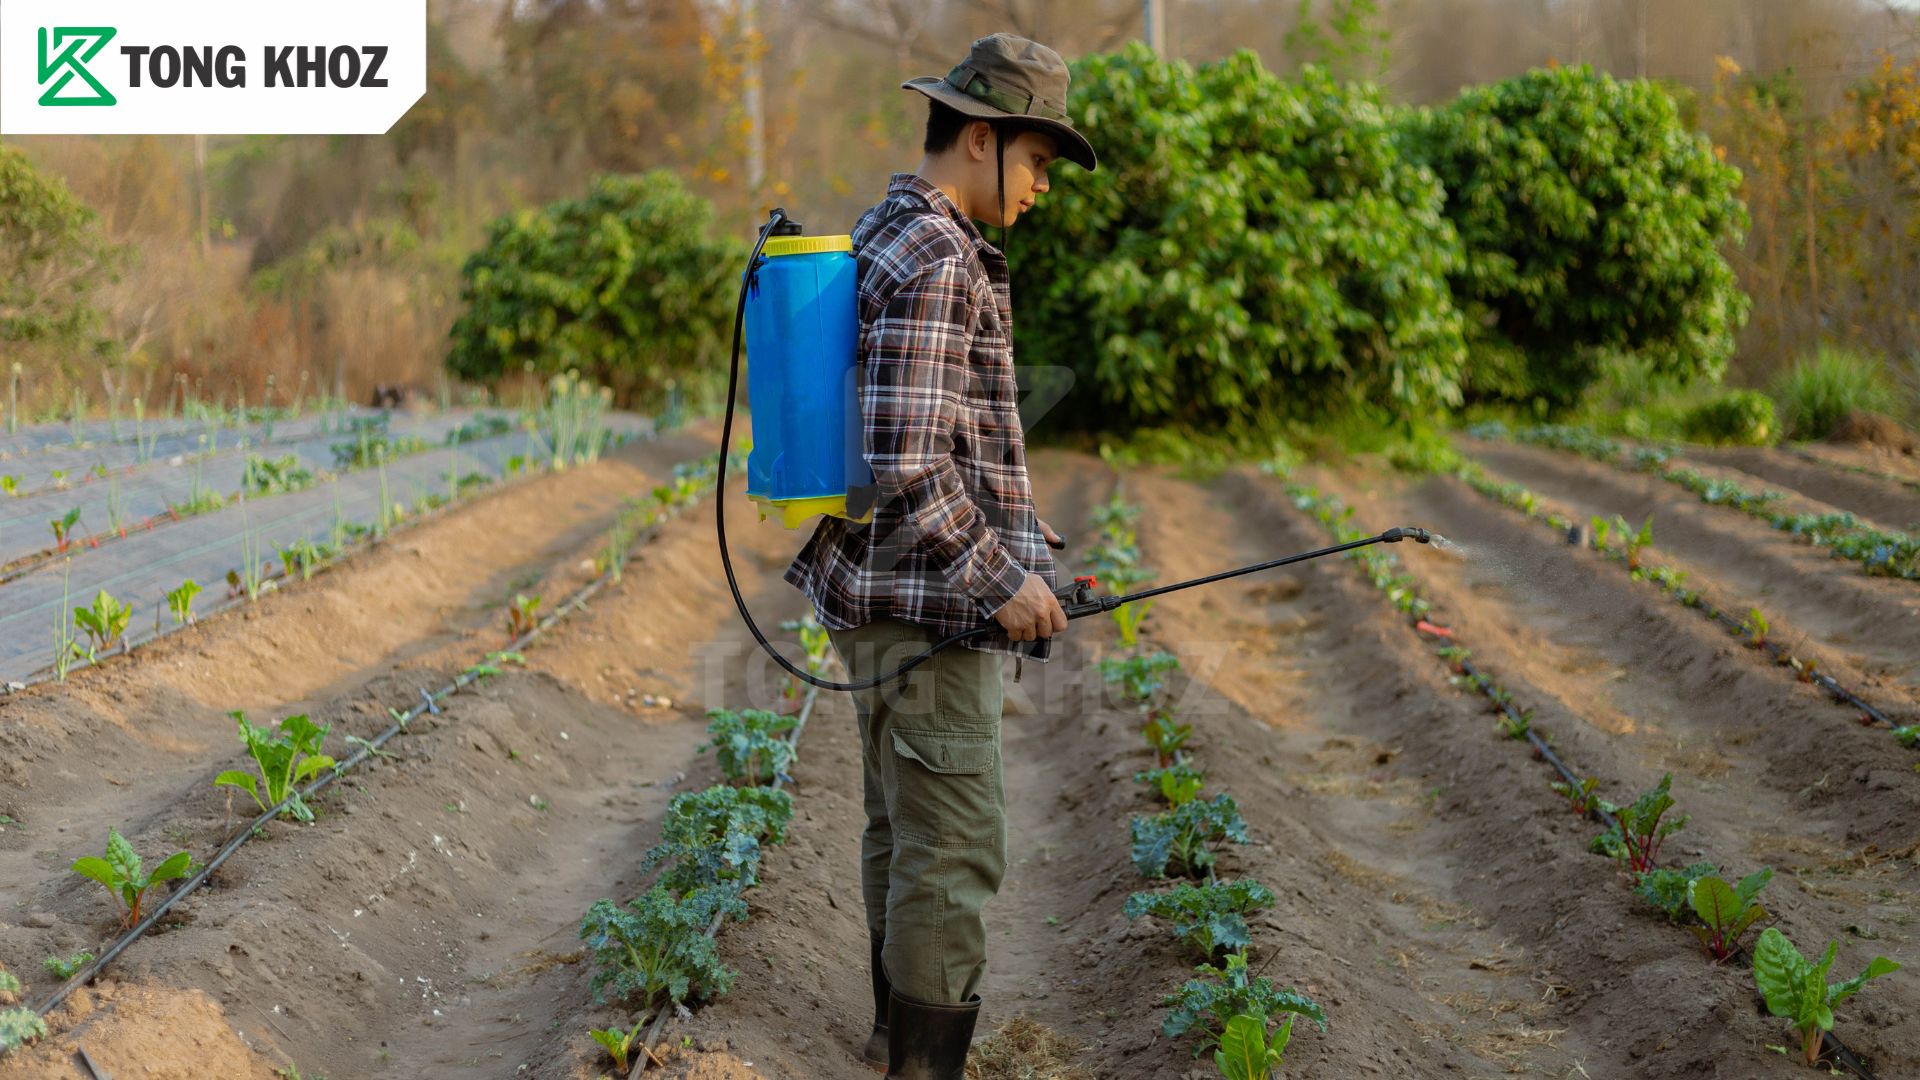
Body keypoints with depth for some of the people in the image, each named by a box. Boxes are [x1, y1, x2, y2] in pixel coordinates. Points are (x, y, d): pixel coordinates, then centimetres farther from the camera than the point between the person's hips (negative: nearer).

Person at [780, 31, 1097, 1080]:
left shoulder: (880, 238, 14)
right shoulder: (935, 261, -19)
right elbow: (907, 460, -25)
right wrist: (1001, 579, -18)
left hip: (880, 596, 11)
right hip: (923, 602, -11)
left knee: (902, 824, 19)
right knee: (954, 843, -5)